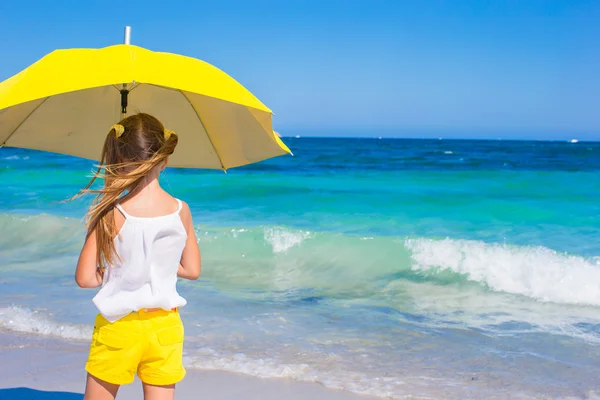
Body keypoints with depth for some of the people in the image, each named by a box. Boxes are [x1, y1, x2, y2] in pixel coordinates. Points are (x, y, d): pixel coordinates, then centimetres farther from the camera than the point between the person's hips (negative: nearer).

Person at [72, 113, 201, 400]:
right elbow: (192, 270, 3)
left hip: (118, 326, -2)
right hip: (165, 325, 3)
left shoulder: (111, 214, -15)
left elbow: (85, 278, -13)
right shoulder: (181, 210, -7)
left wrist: (114, 271, 5)